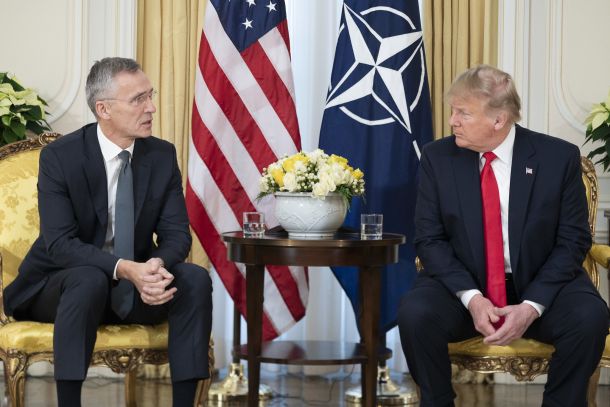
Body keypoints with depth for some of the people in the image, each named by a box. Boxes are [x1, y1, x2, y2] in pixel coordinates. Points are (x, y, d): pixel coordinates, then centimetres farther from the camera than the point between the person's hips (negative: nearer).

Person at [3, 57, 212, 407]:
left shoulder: (162, 155, -3)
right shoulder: (59, 157, -15)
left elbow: (176, 233, -5)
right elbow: (60, 243, -22)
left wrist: (158, 265, -30)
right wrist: (124, 269, -38)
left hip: (136, 281, 4)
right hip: (63, 284, -4)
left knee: (195, 279, -22)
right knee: (90, 279, -37)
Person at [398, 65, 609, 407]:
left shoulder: (559, 157, -8)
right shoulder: (438, 157, -4)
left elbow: (573, 241, -7)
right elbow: (430, 239, -4)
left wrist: (531, 306, -20)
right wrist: (471, 298, -20)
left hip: (540, 286, -1)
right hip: (463, 285, 1)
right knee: (415, 313, -29)